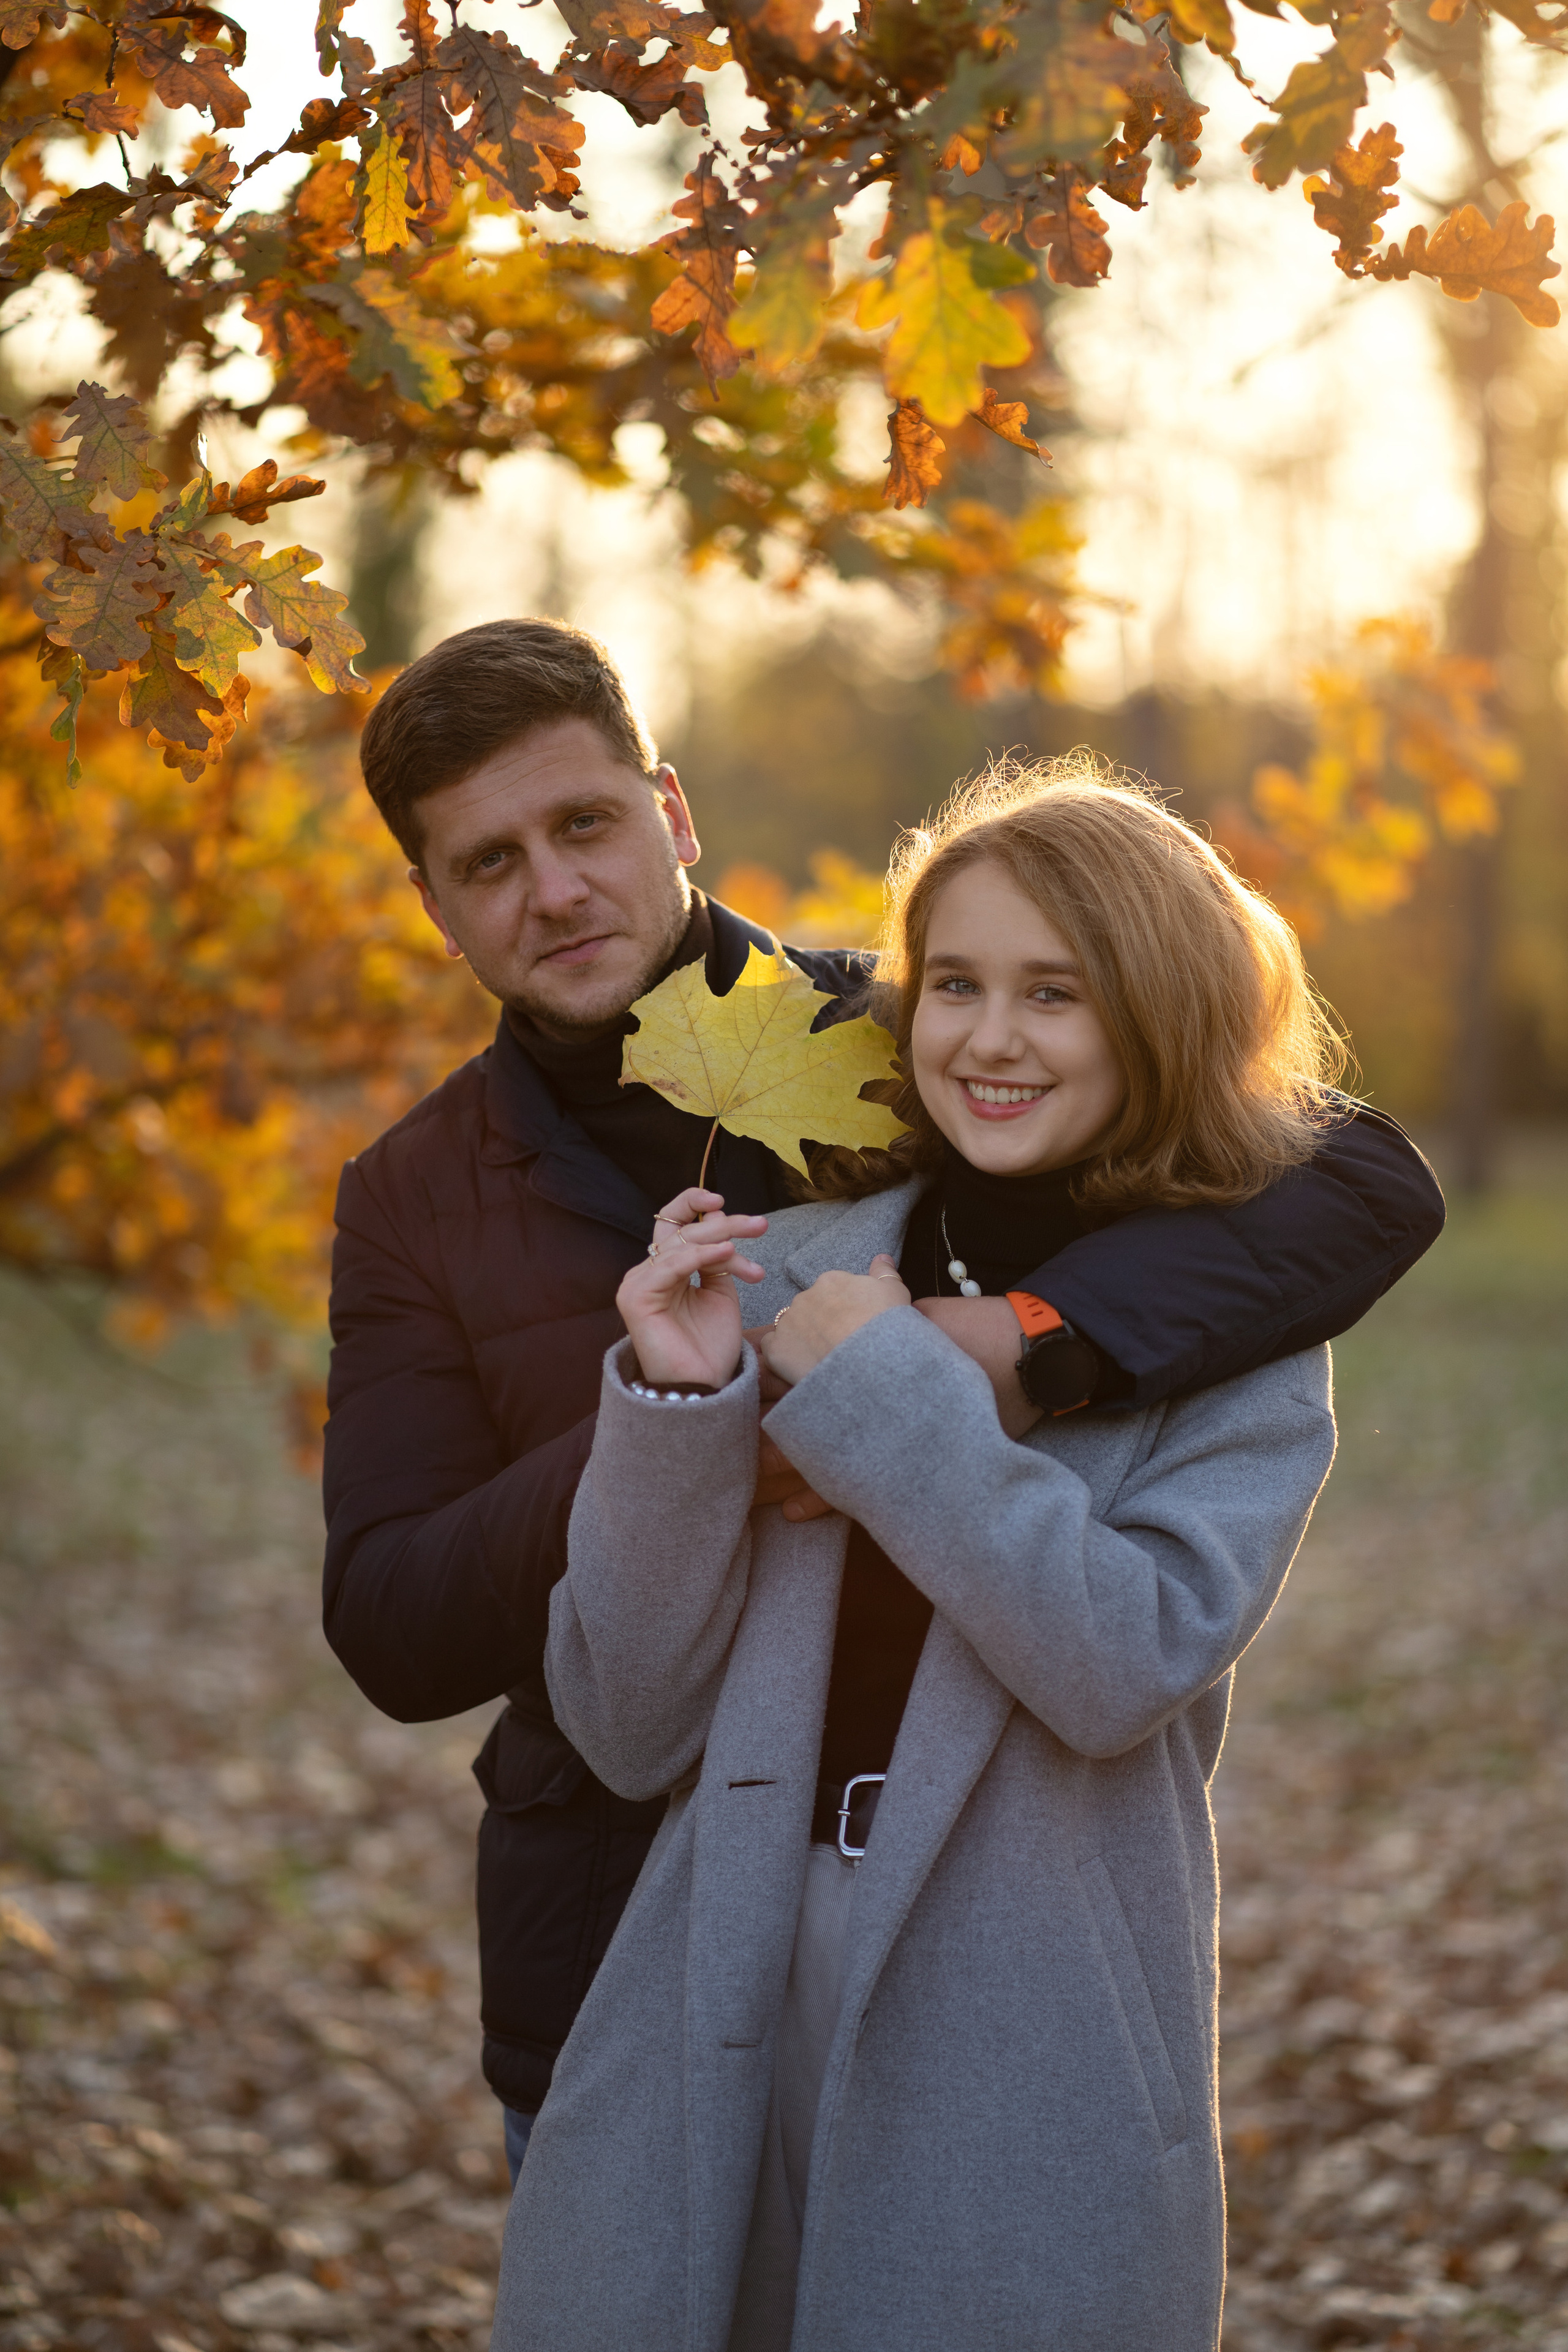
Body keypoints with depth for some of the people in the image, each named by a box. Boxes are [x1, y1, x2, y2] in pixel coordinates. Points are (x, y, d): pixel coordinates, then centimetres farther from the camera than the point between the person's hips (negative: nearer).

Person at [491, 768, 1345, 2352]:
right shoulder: (789, 1272, 4)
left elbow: (1127, 1667, -18)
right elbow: (628, 1730, 2)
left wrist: (883, 1390, -14)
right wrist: (675, 1408, -11)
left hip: (1029, 2094, -2)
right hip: (712, 2046, 2)